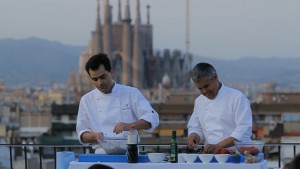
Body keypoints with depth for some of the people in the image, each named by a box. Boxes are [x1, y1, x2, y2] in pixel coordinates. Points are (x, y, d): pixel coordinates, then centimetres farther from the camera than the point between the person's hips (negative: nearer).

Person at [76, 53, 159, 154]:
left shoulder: (132, 93, 6)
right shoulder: (86, 100, 12)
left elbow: (152, 119, -2)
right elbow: (82, 134, 14)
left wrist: (129, 126, -19)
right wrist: (94, 136, -8)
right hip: (103, 155, 1)